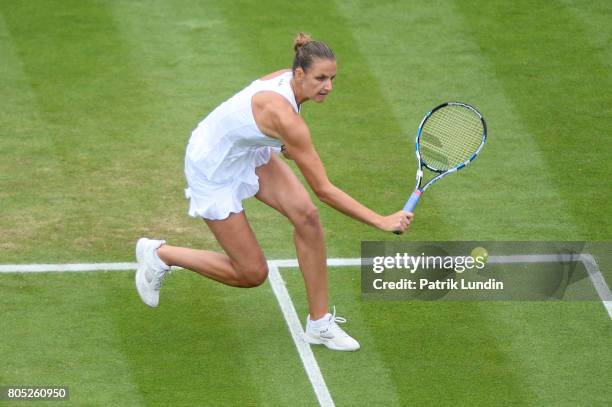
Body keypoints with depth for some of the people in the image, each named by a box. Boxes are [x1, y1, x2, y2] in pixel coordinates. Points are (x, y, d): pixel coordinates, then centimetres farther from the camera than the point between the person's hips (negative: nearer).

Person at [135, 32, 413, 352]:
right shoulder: (284, 115, -38)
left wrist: (286, 147, 6)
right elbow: (323, 190, -34)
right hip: (213, 170, -8)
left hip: (248, 153, 8)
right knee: (252, 274, 0)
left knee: (306, 215, -12)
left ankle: (319, 323, -2)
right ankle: (159, 254, 19)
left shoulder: (287, 78, -14)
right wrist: (382, 221, -33)